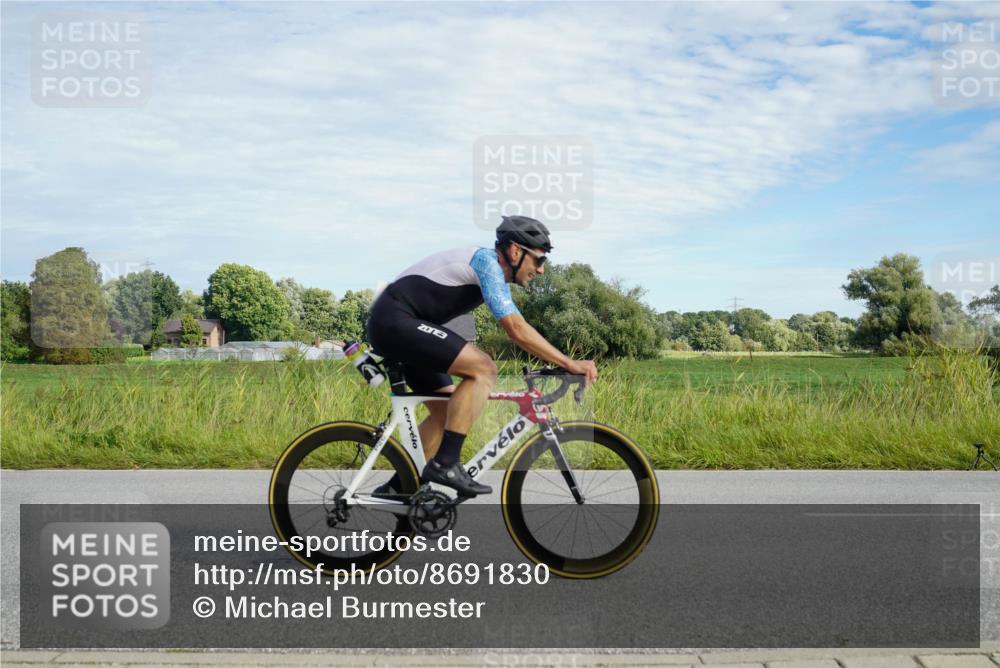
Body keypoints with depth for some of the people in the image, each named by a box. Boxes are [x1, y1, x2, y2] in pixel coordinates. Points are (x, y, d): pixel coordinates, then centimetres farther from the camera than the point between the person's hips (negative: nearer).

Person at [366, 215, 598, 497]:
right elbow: (517, 330, -22)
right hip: (395, 319, -10)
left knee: (447, 410, 11)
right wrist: (569, 363, -20)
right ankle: (445, 464, -17)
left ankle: (396, 488, 17)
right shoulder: (487, 262, -15)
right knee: (483, 368, -19)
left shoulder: (497, 275, 16)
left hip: (391, 326, 10)